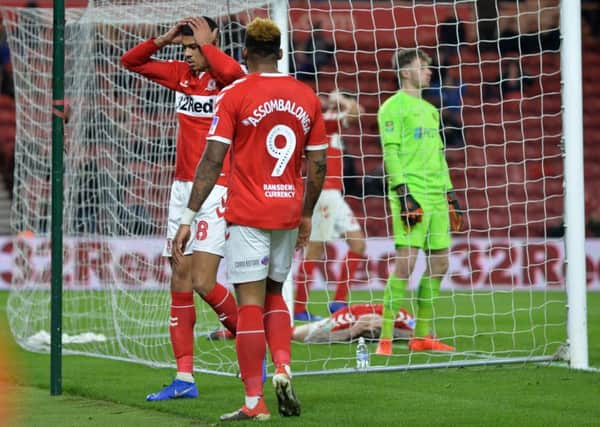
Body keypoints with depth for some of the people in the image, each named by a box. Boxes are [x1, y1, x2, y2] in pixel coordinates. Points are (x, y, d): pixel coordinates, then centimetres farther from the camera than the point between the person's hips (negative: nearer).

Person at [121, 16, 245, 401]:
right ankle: (185, 377, 6)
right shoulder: (181, 74, 10)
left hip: (217, 191, -7)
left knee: (204, 283, -13)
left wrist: (206, 42, -18)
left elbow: (232, 71, -35)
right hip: (182, 189, 7)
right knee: (180, 282, 4)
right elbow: (131, 61, 18)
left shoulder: (226, 79, -9)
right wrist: (166, 38, 4)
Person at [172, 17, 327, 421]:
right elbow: (319, 165, 9)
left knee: (250, 302, -3)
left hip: (247, 215, -4)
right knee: (273, 292, 21)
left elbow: (212, 161, -11)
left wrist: (189, 218, -8)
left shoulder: (235, 95, -6)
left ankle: (255, 402, -4)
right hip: (289, 213, 4)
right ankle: (283, 368, 0)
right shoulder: (307, 97, 6)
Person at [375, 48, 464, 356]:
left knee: (439, 264, 6)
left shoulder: (430, 110, 22)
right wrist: (403, 194, -18)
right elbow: (390, 152, -10)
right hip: (410, 197, -8)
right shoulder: (393, 107, -2)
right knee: (405, 263, -13)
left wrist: (449, 194, 21)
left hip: (436, 198, 8)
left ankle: (422, 336, 13)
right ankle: (385, 338, -11)